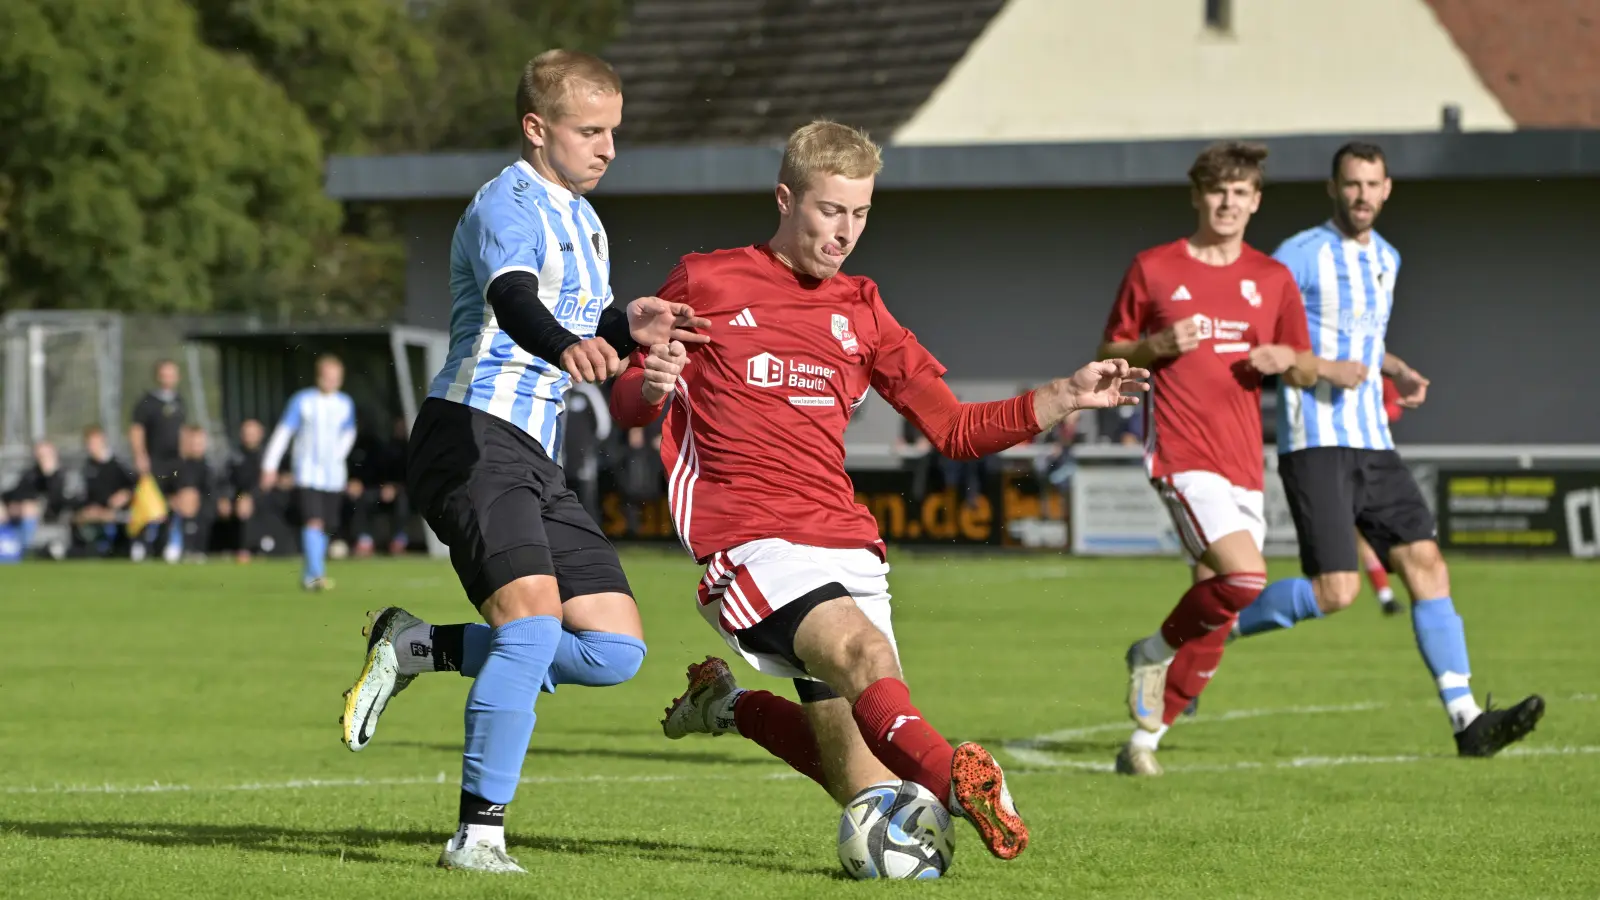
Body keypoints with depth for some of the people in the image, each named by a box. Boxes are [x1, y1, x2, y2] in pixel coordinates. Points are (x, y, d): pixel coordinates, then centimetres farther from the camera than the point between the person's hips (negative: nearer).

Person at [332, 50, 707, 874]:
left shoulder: (581, 219, 21)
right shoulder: (509, 205, -9)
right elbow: (511, 298, -30)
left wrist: (626, 328, 7)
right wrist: (566, 343, -51)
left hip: (534, 463, 9)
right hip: (473, 436, -9)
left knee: (615, 648, 2)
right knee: (533, 620, -25)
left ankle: (424, 649, 14)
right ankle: (479, 835, -17)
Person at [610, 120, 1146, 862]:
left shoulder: (858, 311, 19)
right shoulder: (707, 285, 6)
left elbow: (954, 429, 20)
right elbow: (625, 405, 9)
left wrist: (1064, 398, 6)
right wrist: (651, 388, -16)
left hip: (844, 542, 5)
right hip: (750, 540, -5)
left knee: (866, 791, -5)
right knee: (863, 651, -35)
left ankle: (731, 706, 21)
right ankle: (960, 781, -57)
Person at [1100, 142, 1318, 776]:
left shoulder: (1272, 280, 12)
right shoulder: (1154, 270, 2)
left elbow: (1306, 372, 19)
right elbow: (1110, 357, 8)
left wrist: (1288, 359, -4)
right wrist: (1159, 345, -11)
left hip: (1243, 461, 5)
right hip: (1181, 454, -5)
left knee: (1213, 618, 3)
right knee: (1244, 577, -23)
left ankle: (1145, 739, 15)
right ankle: (1153, 652, 2)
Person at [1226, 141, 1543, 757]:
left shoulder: (1386, 258, 17)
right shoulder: (1300, 257, -7)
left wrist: (1397, 372, 13)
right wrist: (1322, 368, -18)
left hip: (1372, 444, 7)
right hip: (1315, 444, -7)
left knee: (1425, 563, -5)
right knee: (1336, 590, -16)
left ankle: (1466, 720, -9)